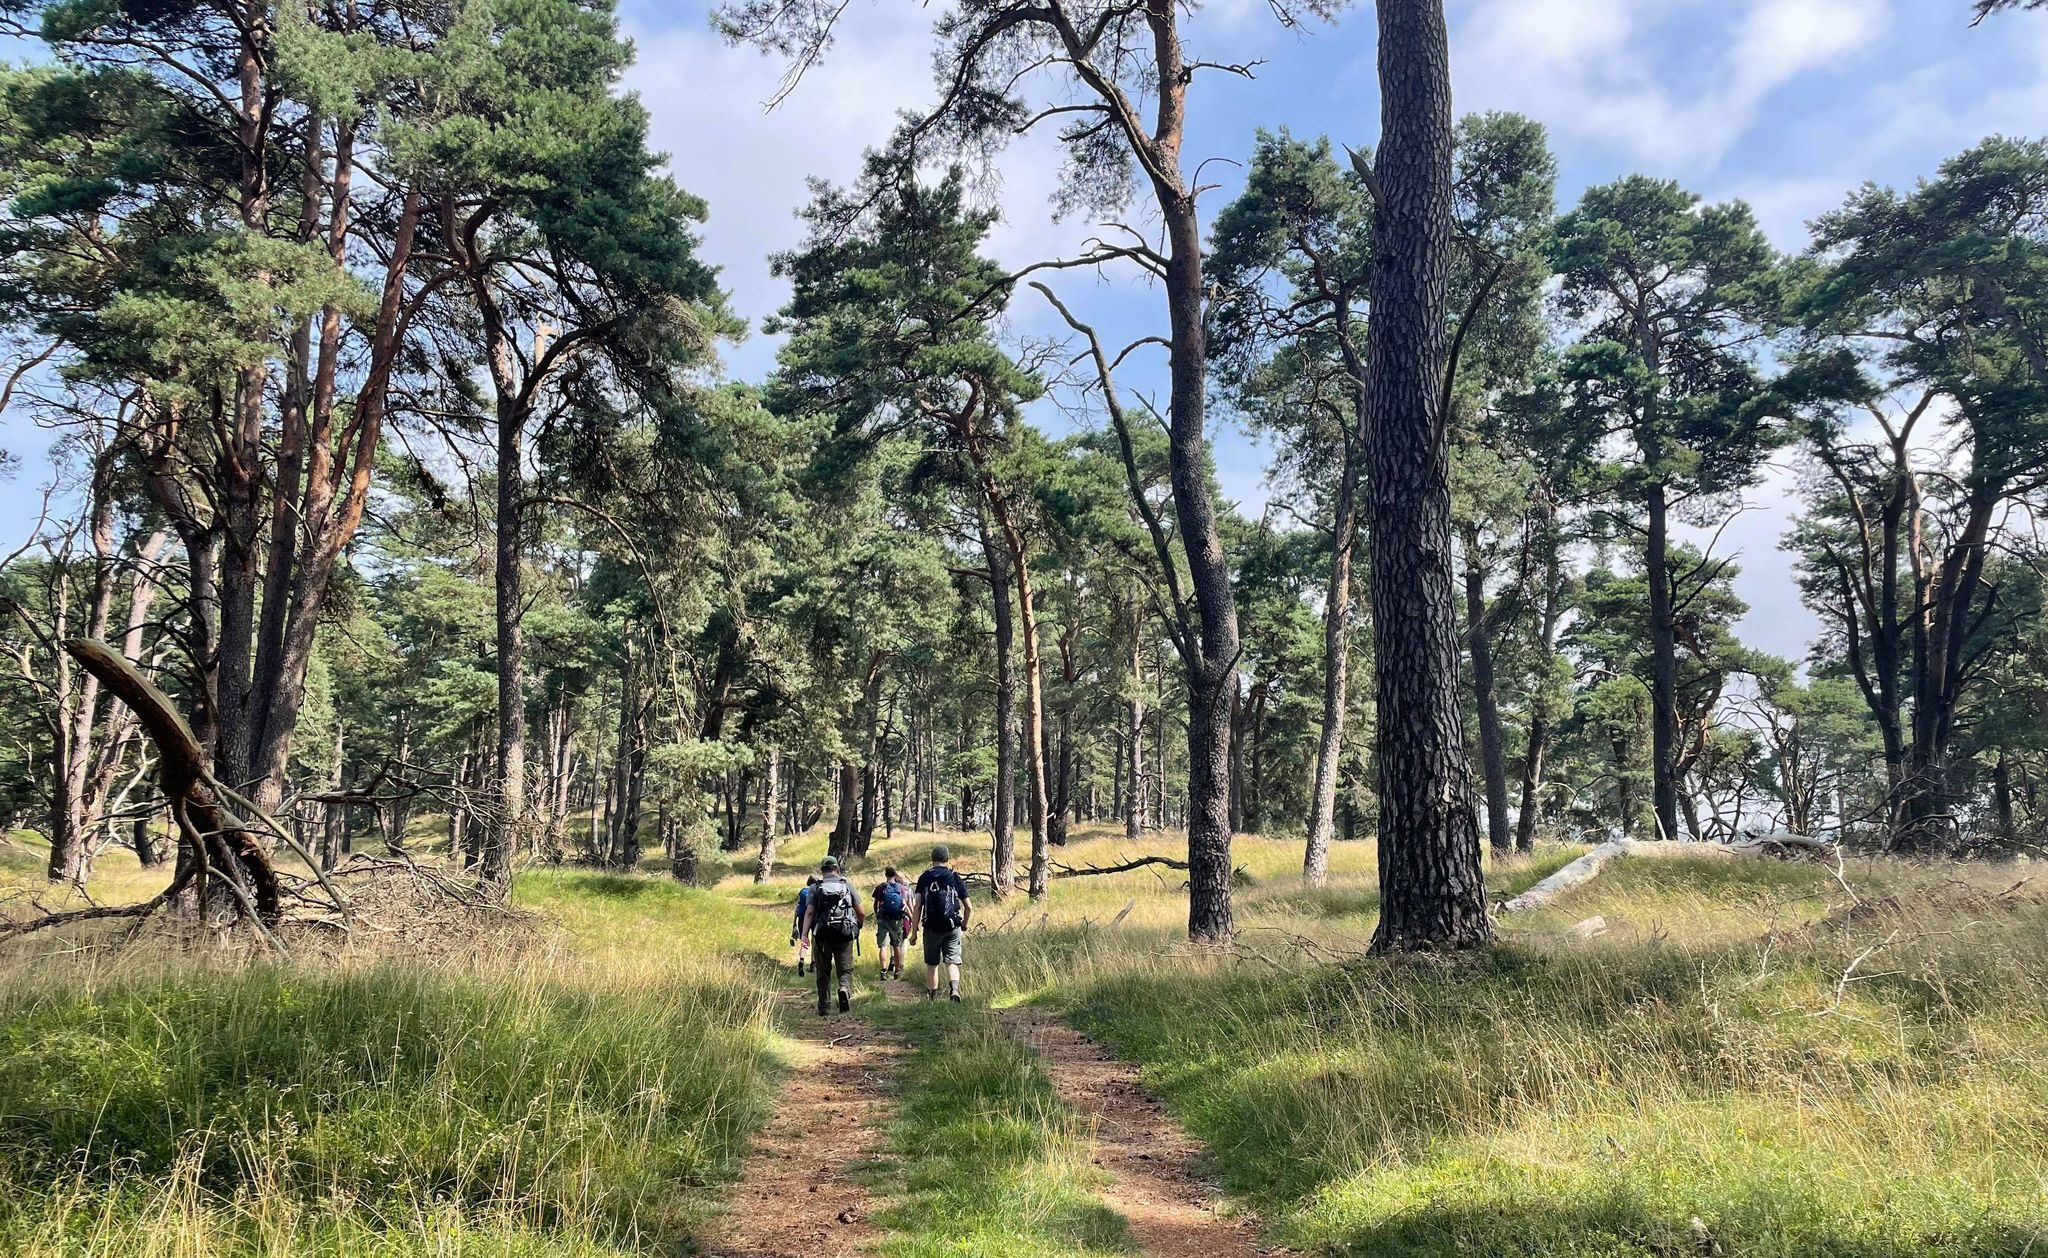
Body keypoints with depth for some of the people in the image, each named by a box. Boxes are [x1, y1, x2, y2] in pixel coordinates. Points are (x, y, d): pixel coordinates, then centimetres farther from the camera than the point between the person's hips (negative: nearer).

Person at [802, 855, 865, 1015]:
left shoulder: (815, 888, 3)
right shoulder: (847, 886, 5)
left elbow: (809, 912, -8)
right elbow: (860, 913, 6)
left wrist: (804, 935, -12)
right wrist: (862, 925, 26)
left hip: (822, 935, 1)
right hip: (844, 935, 0)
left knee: (823, 972, 13)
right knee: (845, 969, 5)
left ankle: (823, 1007, 17)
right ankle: (845, 989, -25)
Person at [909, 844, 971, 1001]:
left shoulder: (924, 878, 2)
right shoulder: (955, 877, 5)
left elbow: (917, 906, -5)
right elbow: (969, 907, 6)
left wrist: (914, 931, -1)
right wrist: (964, 926, 21)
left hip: (931, 928, 0)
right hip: (952, 928, 0)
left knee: (932, 964, 14)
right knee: (952, 961, 2)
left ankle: (932, 996, 22)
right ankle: (954, 987, -23)